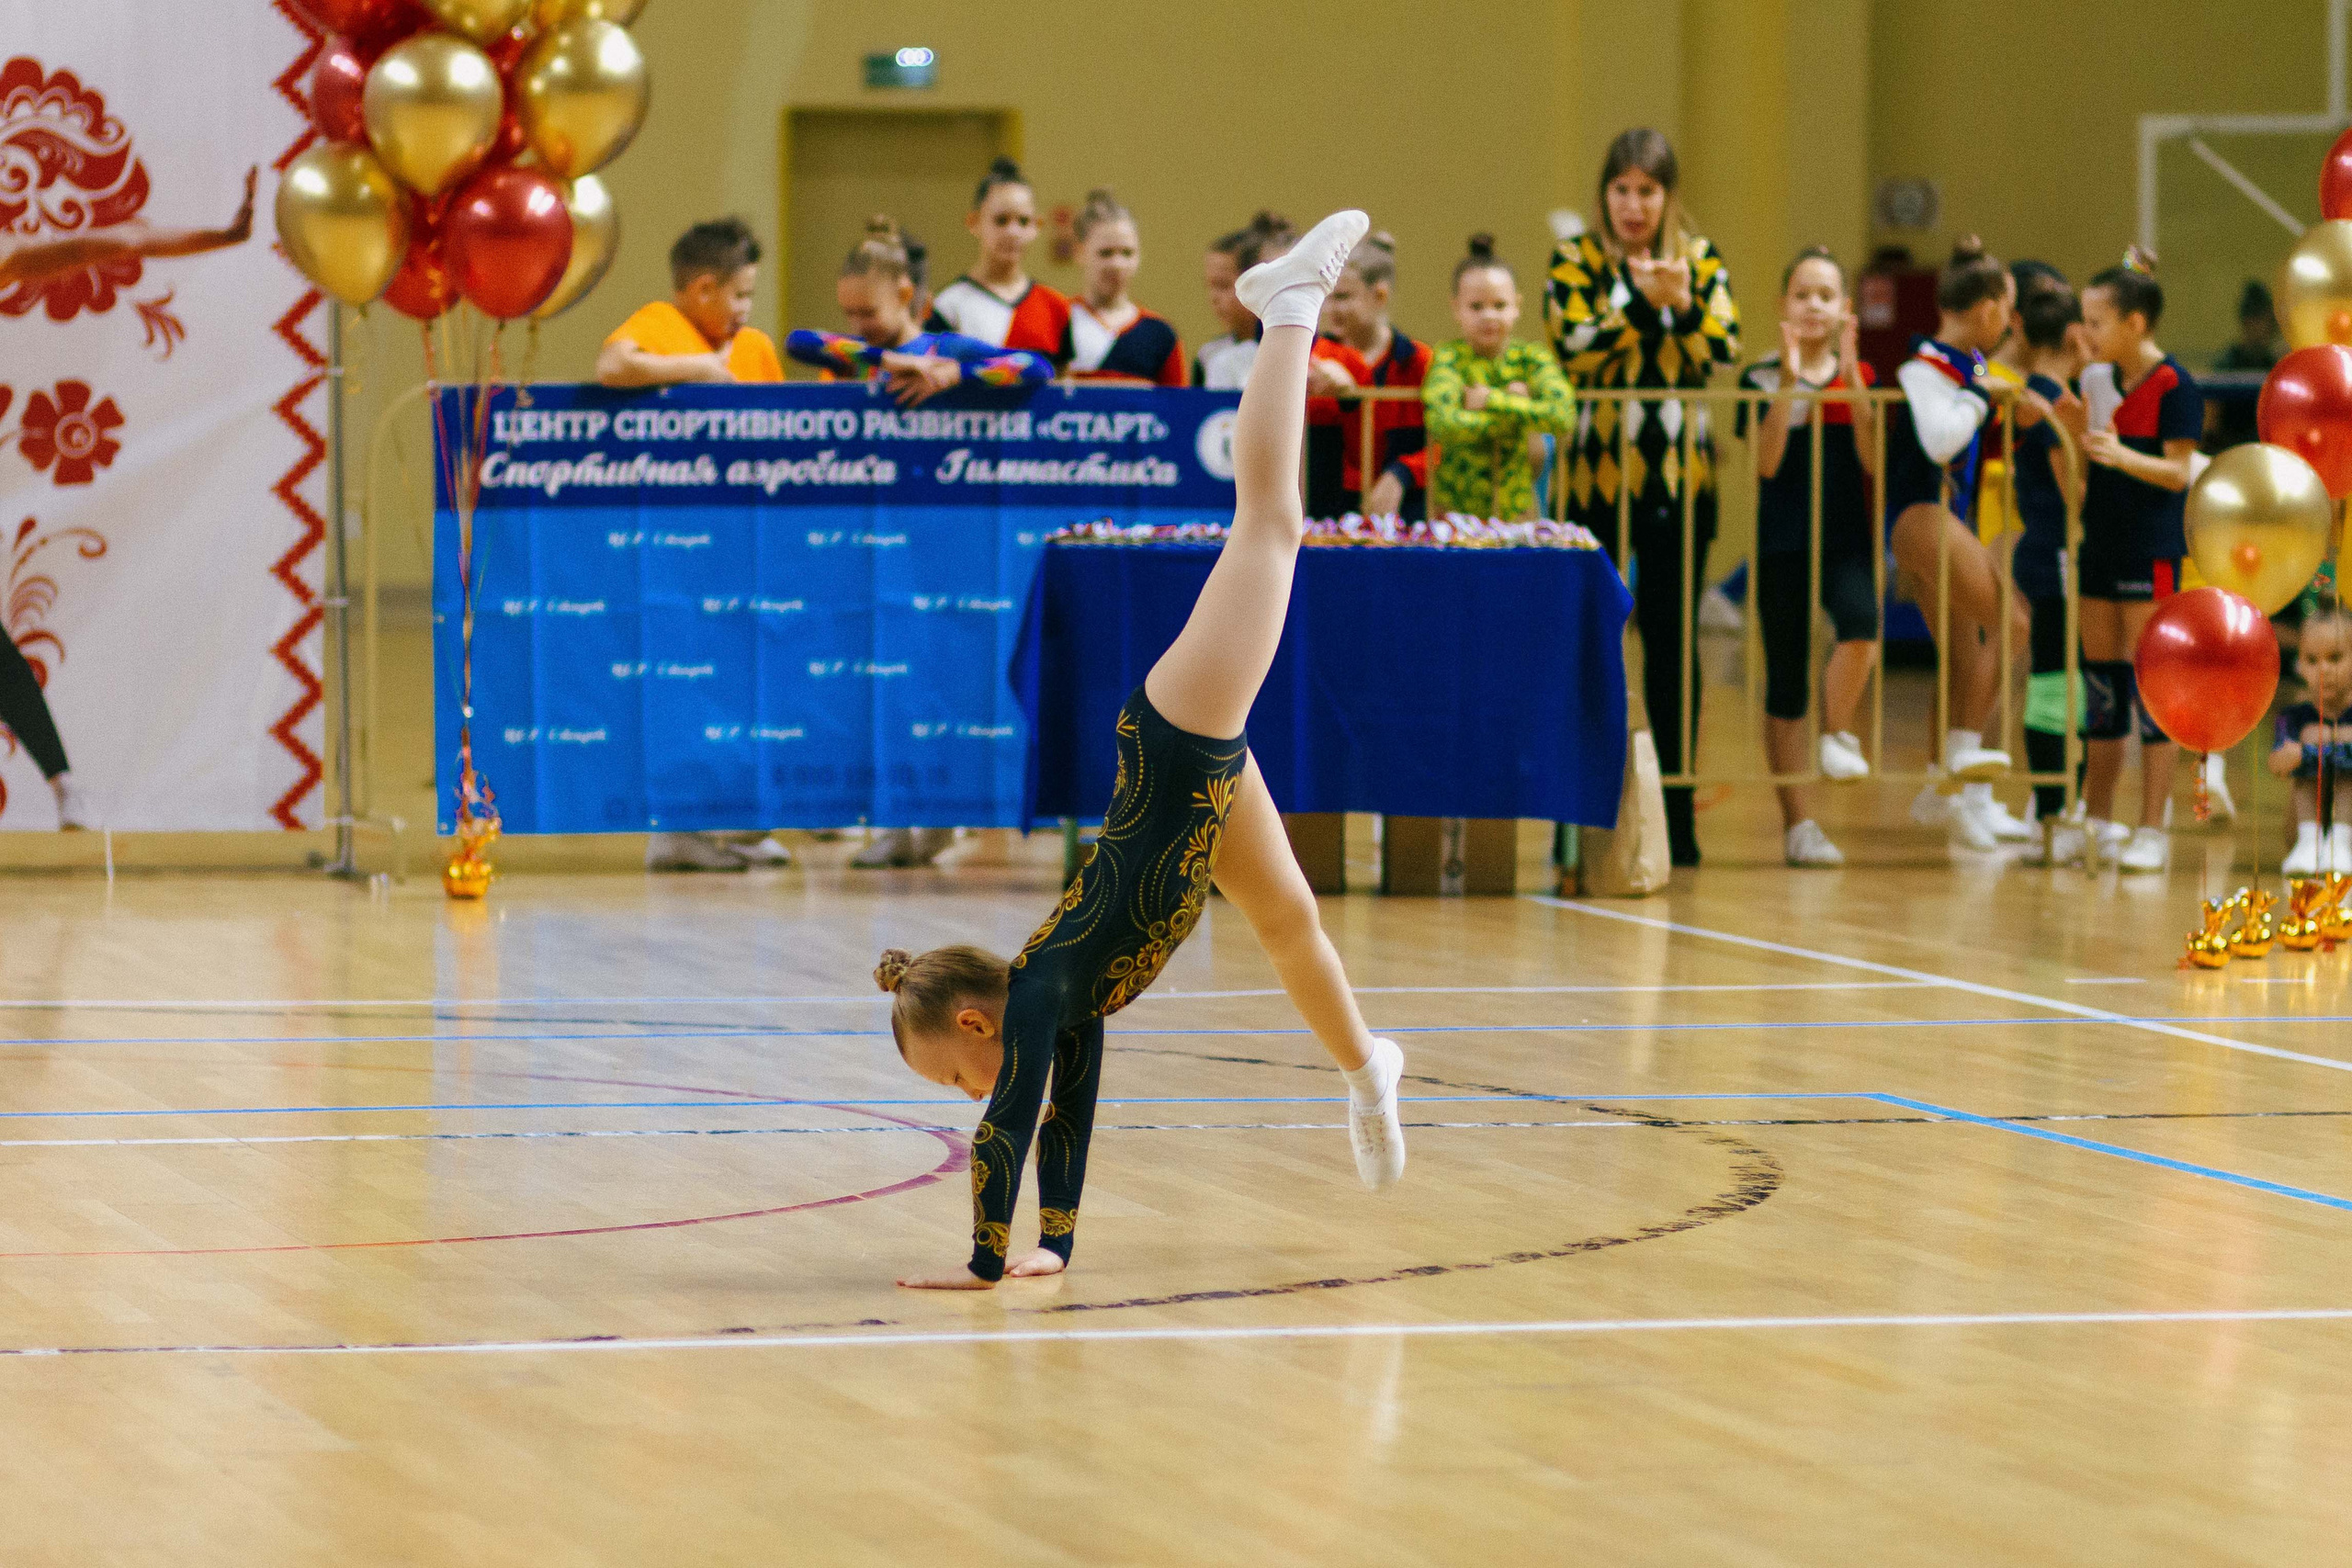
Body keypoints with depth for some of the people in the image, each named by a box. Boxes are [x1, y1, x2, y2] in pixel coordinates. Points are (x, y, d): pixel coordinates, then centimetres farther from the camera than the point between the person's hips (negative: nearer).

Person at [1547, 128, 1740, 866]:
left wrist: (1682, 305, -16)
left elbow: (1723, 356, -1)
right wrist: (1639, 300, -18)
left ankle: (1676, 813, 7)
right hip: (1598, 471, -1)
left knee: (1672, 639, 2)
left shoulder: (1701, 260, 7)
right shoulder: (1576, 260, 3)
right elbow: (1573, 351, -10)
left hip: (1680, 473, 1)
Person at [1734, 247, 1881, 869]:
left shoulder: (1861, 377, 6)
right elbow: (1766, 463, -12)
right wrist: (1789, 382, -18)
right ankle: (1798, 823, 10)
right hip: (1782, 541, -1)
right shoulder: (1763, 378, 0)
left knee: (1861, 624, -30)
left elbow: (1872, 458, -7)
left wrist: (1850, 377, -14)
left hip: (1846, 538, 1)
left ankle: (1837, 734, -7)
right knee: (1785, 679, 3)